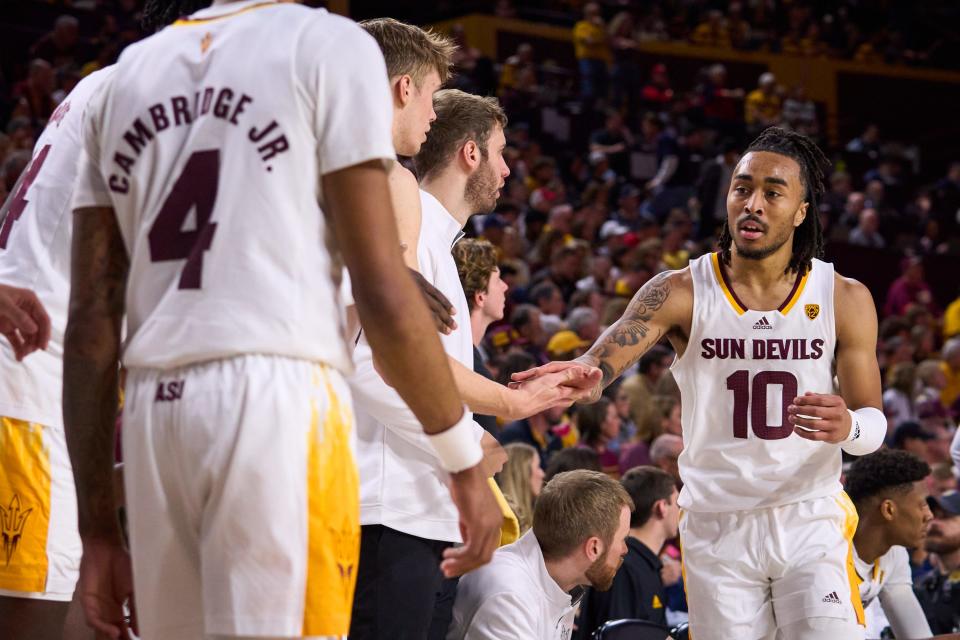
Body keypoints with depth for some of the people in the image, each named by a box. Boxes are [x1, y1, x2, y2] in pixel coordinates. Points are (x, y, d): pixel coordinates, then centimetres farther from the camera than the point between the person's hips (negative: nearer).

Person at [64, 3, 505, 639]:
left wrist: (98, 527, 14)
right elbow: (381, 289, -4)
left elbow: (92, 322, 13)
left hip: (154, 414, 5)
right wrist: (466, 460, 5)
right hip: (277, 399, -5)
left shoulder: (127, 74, 18)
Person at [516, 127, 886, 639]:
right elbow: (605, 356, -19)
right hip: (716, 526, 0)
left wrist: (848, 427, -21)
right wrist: (581, 377, -44)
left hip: (810, 521, 0)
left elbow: (873, 423, 4)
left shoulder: (845, 299, 0)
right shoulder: (684, 292, -5)